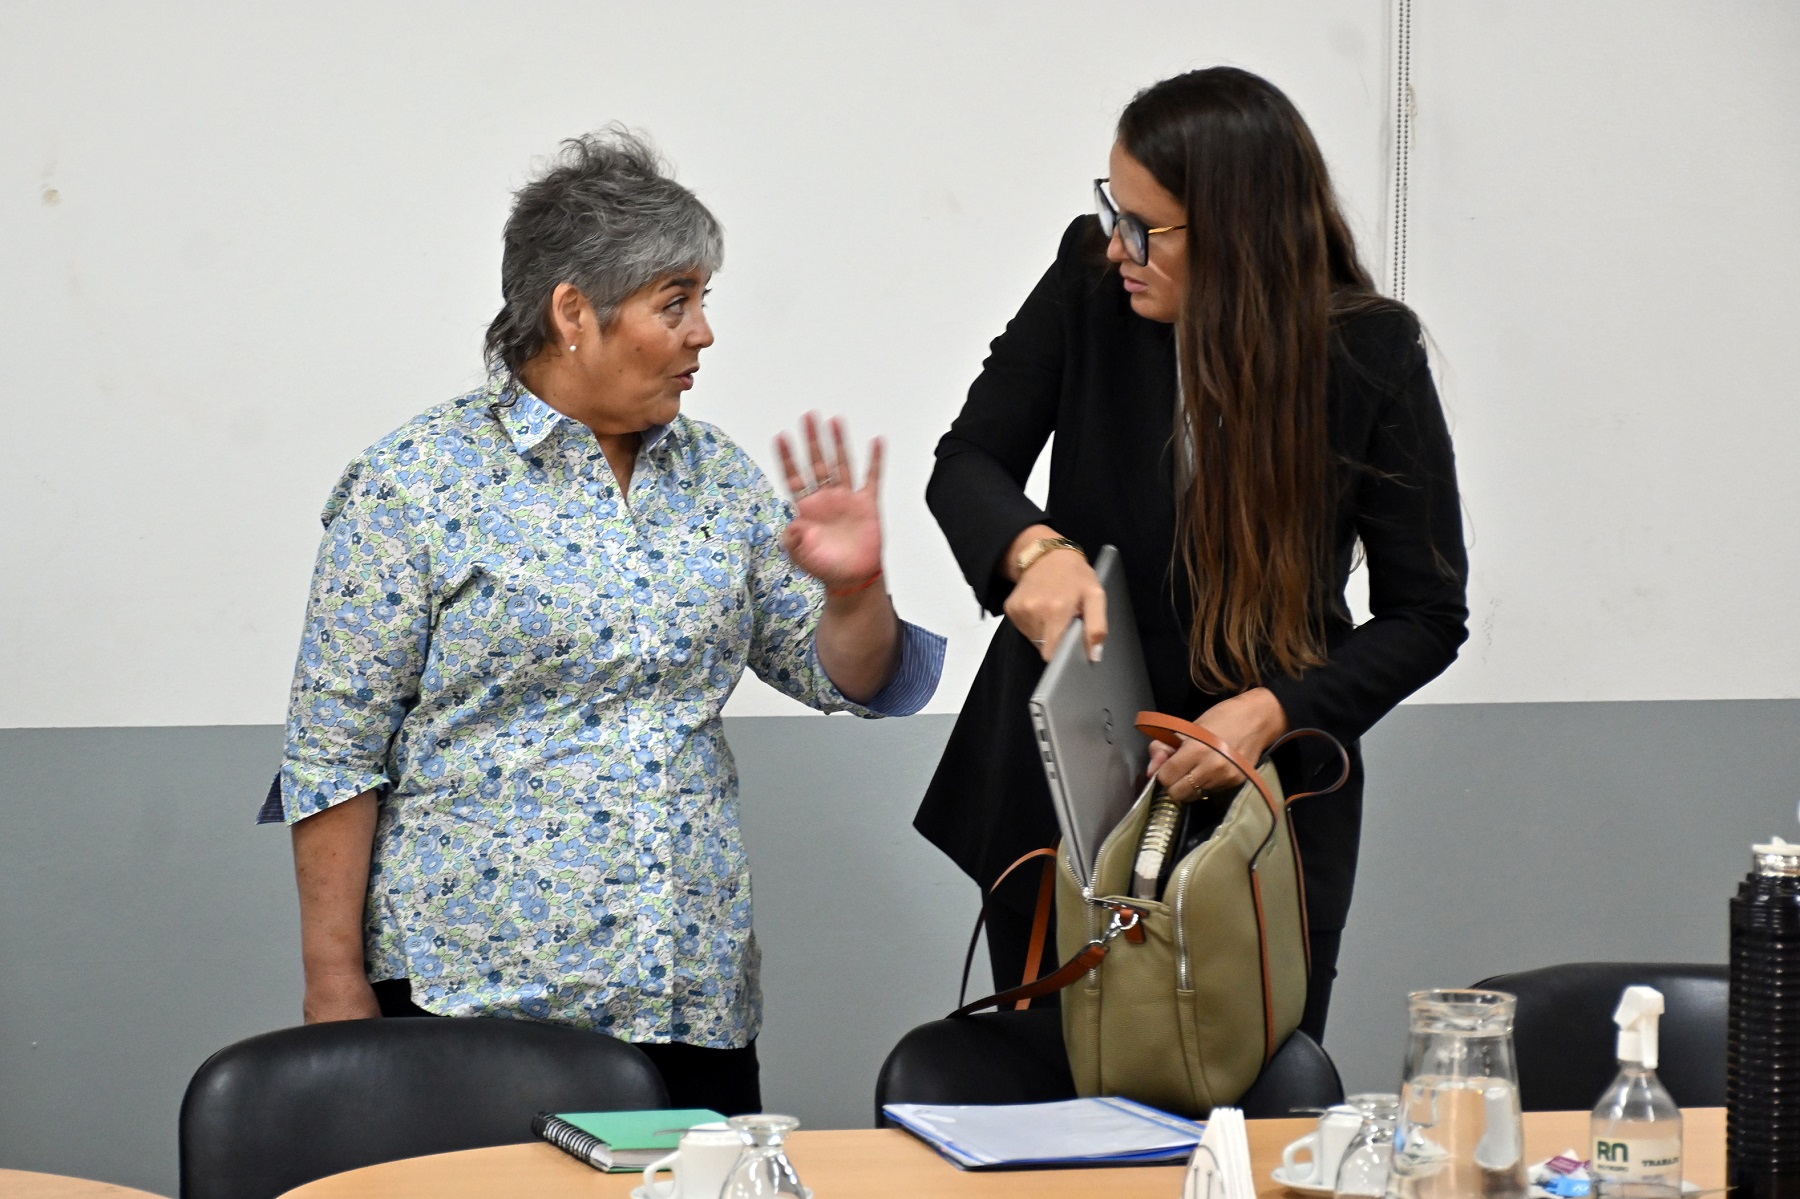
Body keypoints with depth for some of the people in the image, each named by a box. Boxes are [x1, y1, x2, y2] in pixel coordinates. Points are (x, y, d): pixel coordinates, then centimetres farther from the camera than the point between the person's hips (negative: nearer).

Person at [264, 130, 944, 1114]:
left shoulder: (716, 474, 9)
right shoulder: (417, 482, -7)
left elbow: (845, 678, 13)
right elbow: (334, 750, -6)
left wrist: (853, 586, -9)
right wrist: (334, 983, -9)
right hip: (475, 992, -5)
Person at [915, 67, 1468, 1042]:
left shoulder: (1371, 356, -13)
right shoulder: (1090, 278, -8)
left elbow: (1427, 614, -9)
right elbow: (967, 462, -3)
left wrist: (1273, 709, -25)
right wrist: (1037, 549, -27)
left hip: (1266, 787, -2)